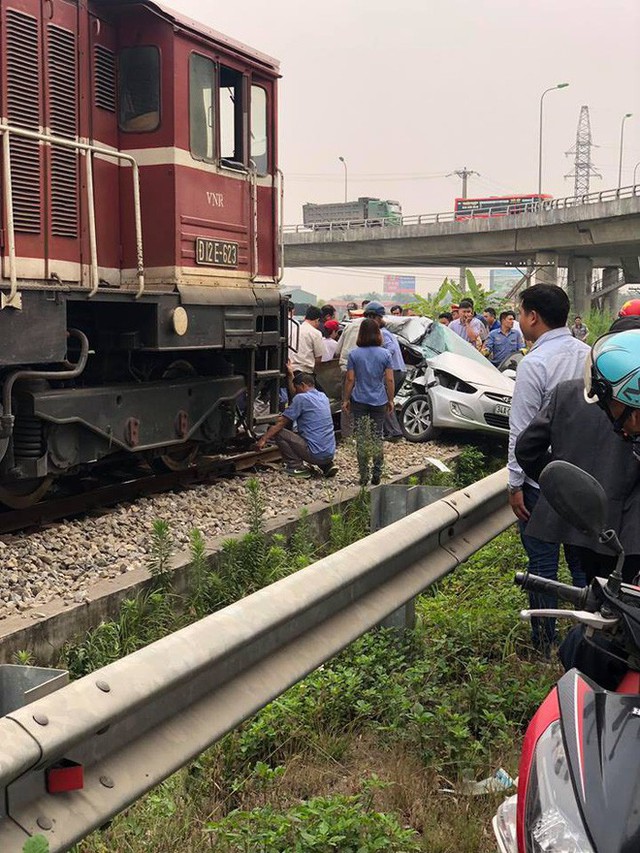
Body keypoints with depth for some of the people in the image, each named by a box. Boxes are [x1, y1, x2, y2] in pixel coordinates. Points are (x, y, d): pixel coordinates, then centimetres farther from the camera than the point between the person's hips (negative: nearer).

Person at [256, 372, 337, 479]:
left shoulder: (301, 398, -8)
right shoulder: (323, 397, 14)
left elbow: (281, 422, -5)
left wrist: (263, 439, 1)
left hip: (315, 453, -8)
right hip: (330, 454, 8)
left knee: (278, 431, 0)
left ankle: (297, 467, -3)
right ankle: (327, 466, 15)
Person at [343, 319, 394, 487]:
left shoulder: (354, 354, -5)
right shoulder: (385, 354, -4)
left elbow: (350, 379, -4)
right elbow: (389, 380, -4)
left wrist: (346, 399, 5)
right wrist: (391, 400, 7)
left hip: (359, 401, -1)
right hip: (379, 401, 1)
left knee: (361, 438, 4)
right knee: (377, 437, 11)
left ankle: (364, 476, 5)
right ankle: (376, 474, 11)